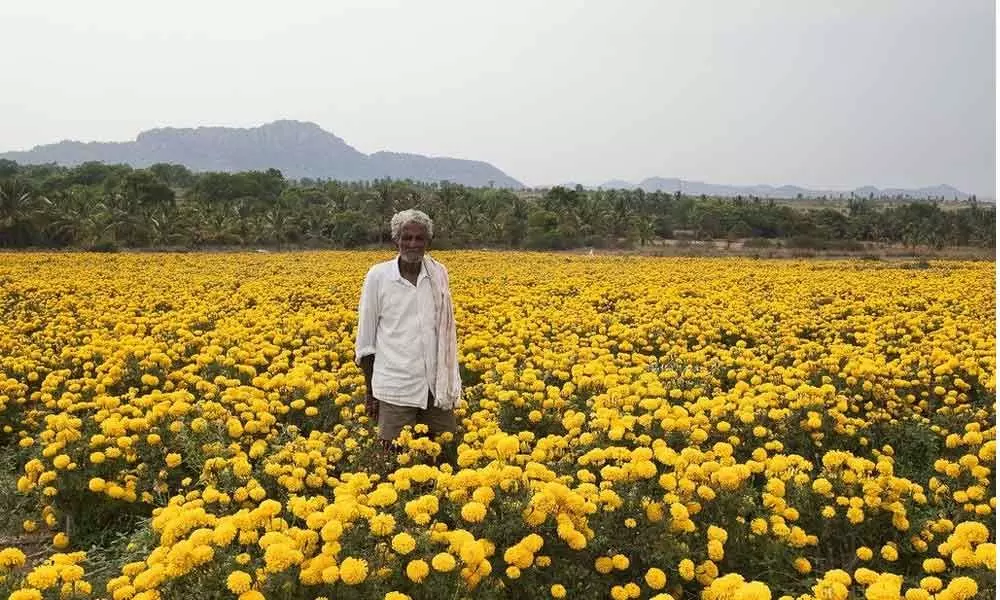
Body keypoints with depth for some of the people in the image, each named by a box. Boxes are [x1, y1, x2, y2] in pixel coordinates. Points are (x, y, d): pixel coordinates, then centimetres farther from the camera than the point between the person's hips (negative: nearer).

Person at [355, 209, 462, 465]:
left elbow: (447, 330, 10)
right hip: (396, 386, -3)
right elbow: (366, 339, 2)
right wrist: (369, 390, 2)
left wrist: (453, 383, 8)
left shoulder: (439, 274, 4)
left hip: (438, 385, 3)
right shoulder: (378, 276, -4)